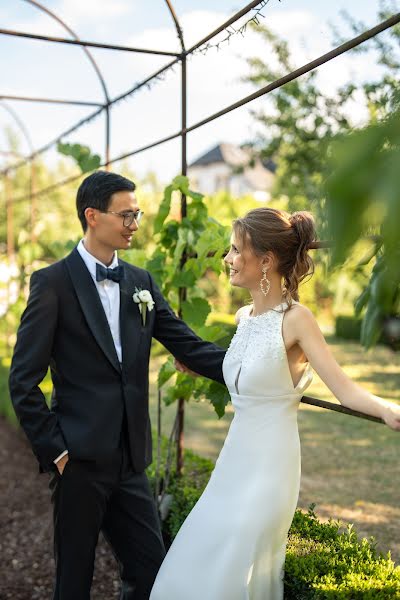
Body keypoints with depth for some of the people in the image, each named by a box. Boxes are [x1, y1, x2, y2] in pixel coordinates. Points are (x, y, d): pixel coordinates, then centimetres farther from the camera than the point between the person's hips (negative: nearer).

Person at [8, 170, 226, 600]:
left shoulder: (141, 283, 10)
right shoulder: (53, 282, -6)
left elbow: (191, 347, 5)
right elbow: (23, 380, -8)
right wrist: (53, 450, -11)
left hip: (130, 460, 5)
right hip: (80, 459, -5)